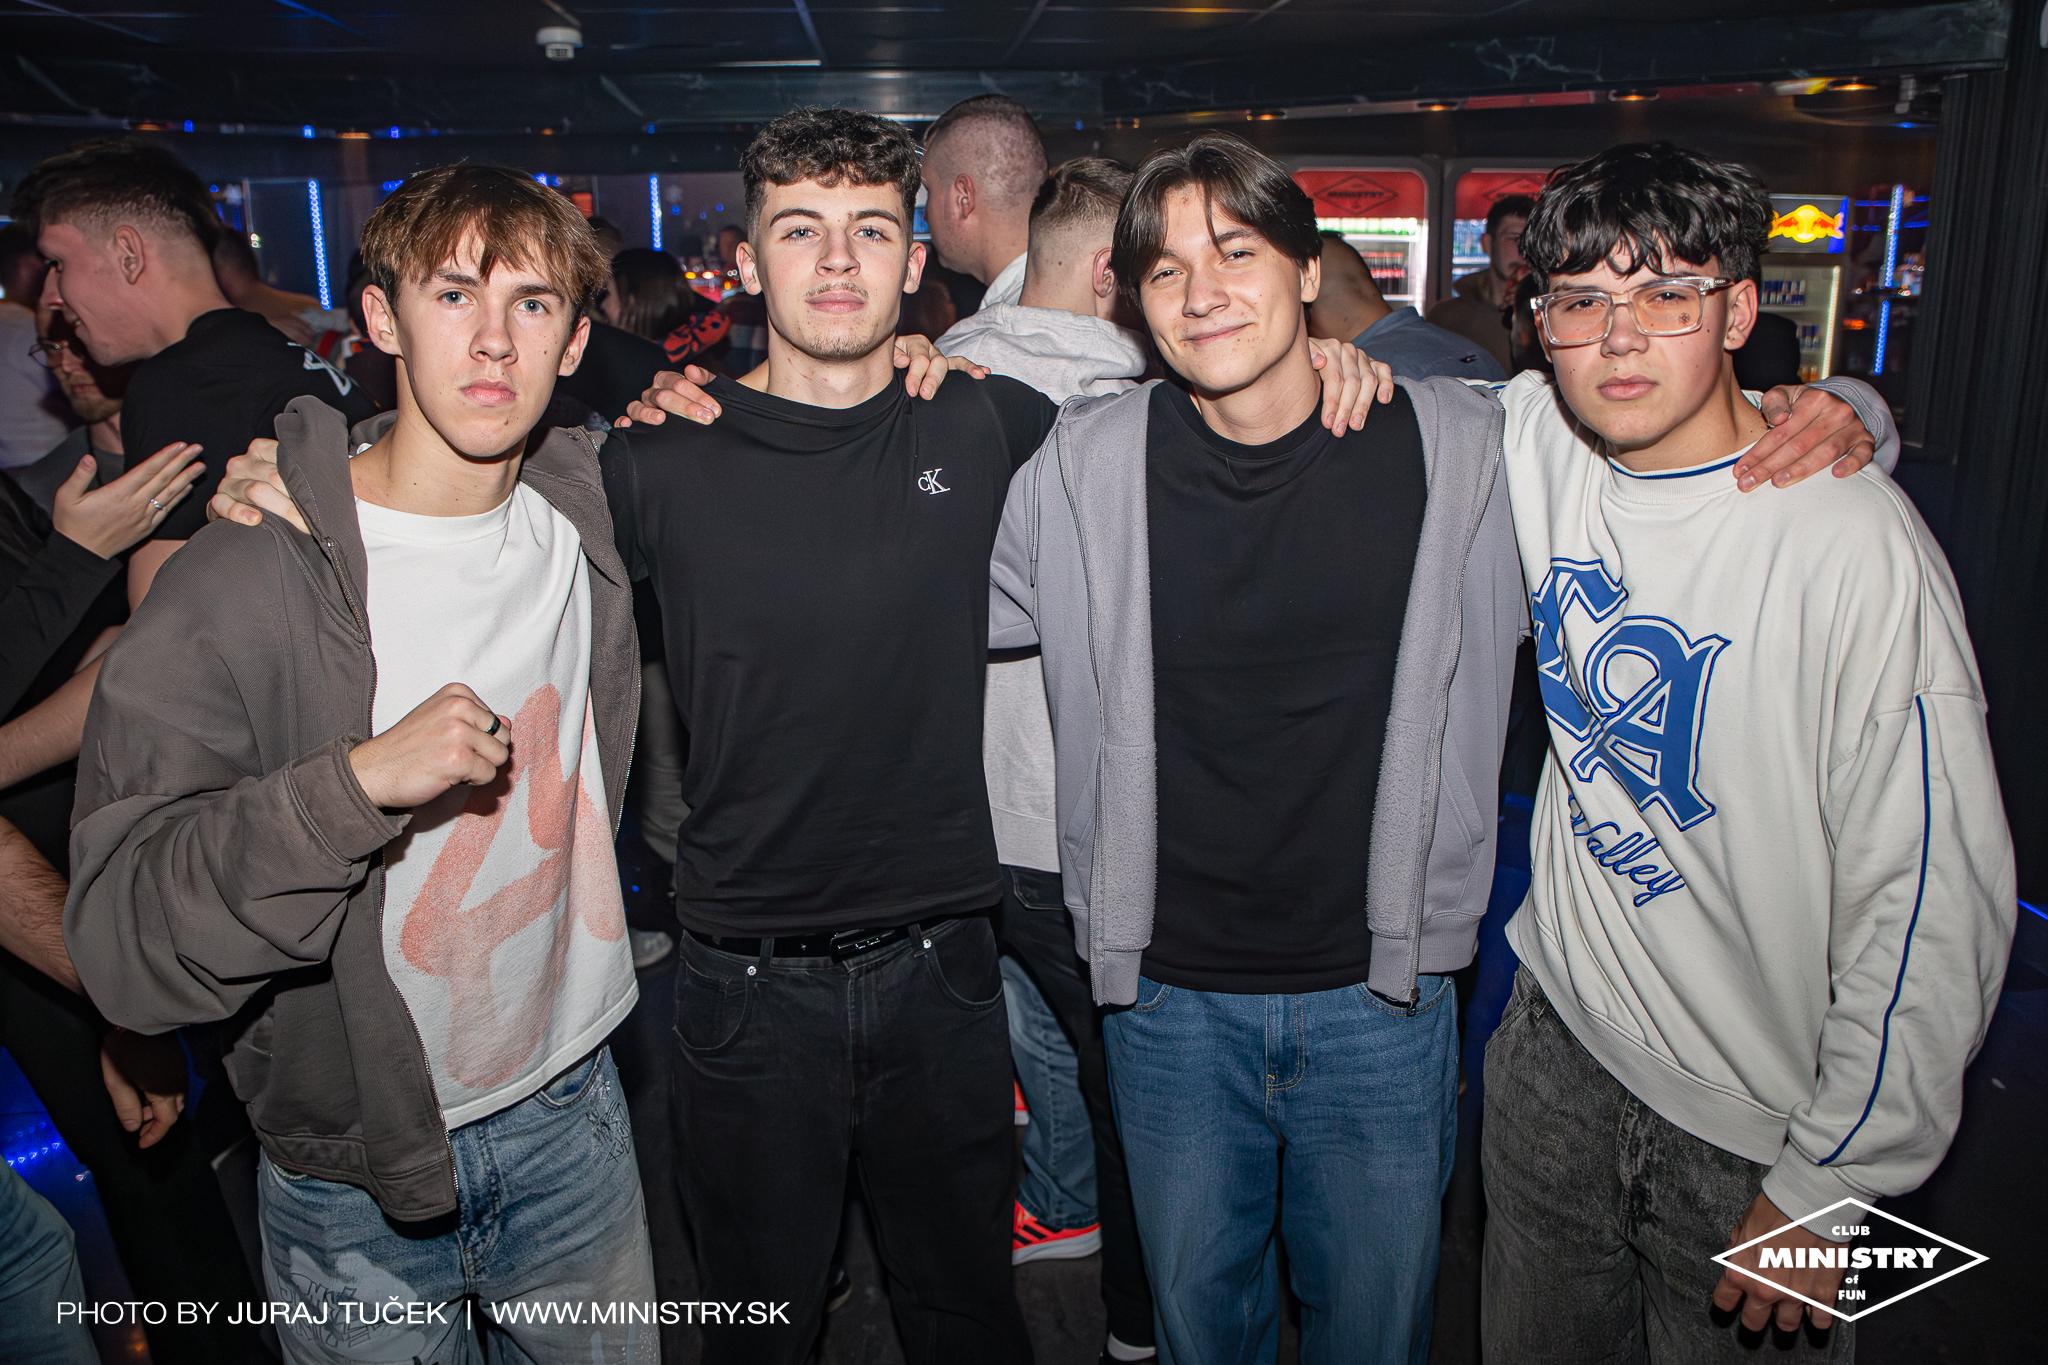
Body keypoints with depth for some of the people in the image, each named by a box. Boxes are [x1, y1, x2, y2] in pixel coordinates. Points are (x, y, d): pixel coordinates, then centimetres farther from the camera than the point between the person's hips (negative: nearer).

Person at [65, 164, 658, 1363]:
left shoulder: (591, 514, -4)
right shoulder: (245, 584, -19)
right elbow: (120, 941, -21)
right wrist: (355, 783, -35)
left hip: (573, 1114, 4)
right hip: (357, 1181, -4)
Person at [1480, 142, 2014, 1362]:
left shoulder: (1855, 542, -22)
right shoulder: (1535, 439, -6)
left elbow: (1939, 898, -19)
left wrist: (1827, 1187, -14)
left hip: (1754, 1123, -4)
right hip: (1559, 1037, 5)